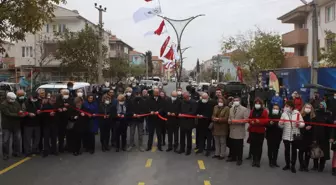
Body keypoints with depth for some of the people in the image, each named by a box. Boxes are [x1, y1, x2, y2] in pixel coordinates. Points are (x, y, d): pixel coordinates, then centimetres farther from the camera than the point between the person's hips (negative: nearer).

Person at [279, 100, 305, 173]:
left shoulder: (297, 113, -5)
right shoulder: (284, 114, 1)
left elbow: (303, 123, -2)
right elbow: (281, 125, 1)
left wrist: (299, 124, -23)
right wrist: (280, 124, -21)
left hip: (295, 135, -2)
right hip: (286, 135, 2)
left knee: (294, 150, 7)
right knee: (287, 150, 11)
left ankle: (293, 166, 18)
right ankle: (287, 164, 25)